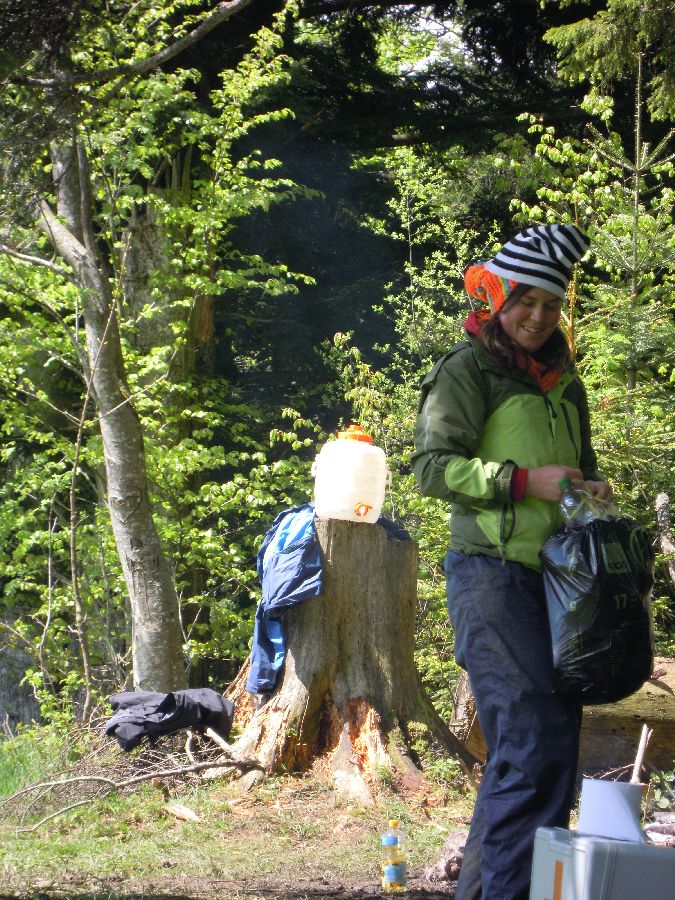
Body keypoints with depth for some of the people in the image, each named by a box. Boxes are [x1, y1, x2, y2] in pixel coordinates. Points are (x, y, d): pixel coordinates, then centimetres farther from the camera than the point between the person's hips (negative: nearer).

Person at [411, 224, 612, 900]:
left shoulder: (563, 380, 20)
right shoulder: (468, 369, -3)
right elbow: (431, 465, -11)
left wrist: (592, 488, 6)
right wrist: (524, 480, -19)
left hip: (553, 578, 8)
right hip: (492, 574, -8)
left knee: (537, 743, 10)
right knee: (537, 735, -18)